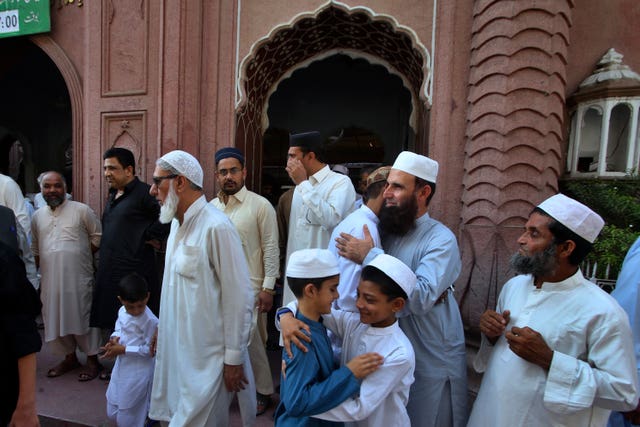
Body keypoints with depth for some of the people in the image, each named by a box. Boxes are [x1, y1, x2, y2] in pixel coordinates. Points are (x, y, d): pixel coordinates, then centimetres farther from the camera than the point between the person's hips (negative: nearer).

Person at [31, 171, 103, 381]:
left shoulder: (81, 210, -5)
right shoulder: (37, 216, 11)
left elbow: (98, 237, 0)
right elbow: (35, 248, 19)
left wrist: (82, 255, -3)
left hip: (79, 277, -5)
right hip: (50, 279, 5)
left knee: (82, 315, 4)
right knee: (57, 318, 15)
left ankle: (92, 359, 19)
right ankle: (70, 357, 34)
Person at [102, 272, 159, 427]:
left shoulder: (150, 321, -25)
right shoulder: (122, 311, -3)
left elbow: (149, 350, -20)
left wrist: (124, 349, -20)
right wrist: (114, 338, -6)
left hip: (139, 372, -8)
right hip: (121, 366, 8)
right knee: (112, 413, 21)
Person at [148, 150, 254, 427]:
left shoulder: (216, 227, -22)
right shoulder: (177, 223, 7)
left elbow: (238, 299, -19)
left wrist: (234, 358, -14)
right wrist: (162, 328, 15)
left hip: (205, 357, -8)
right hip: (176, 348, 8)